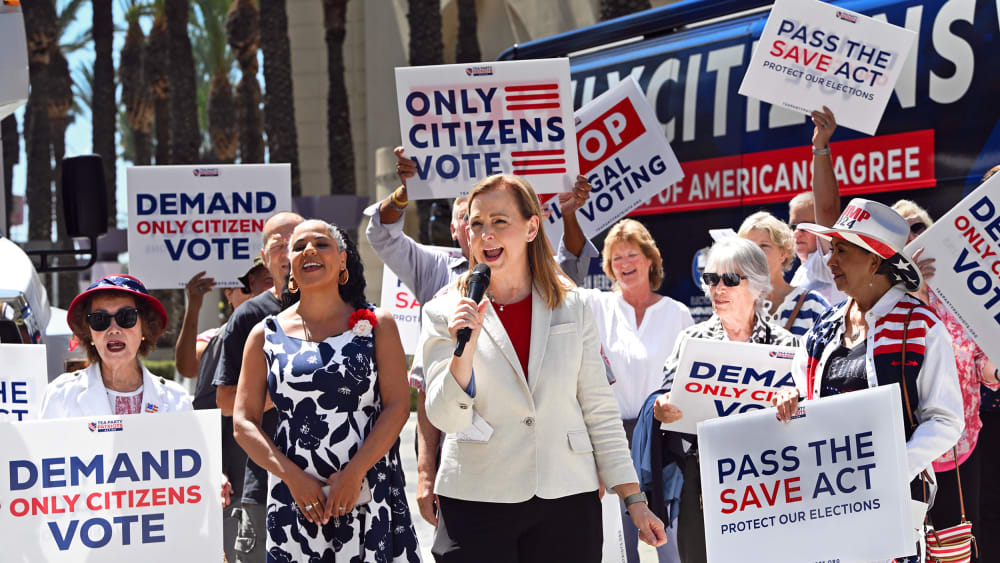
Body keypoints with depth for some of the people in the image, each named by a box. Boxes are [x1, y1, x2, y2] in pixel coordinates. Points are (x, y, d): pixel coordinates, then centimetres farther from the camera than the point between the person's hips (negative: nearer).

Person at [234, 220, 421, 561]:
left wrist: (354, 474, -13)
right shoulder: (266, 336, 8)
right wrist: (292, 477, -10)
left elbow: (397, 406, -2)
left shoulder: (376, 325, 6)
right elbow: (244, 423, 4)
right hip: (294, 501, 1)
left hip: (369, 496, -1)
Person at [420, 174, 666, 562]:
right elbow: (446, 417, -7)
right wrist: (464, 349, -22)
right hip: (476, 502, -1)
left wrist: (635, 500, 4)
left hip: (567, 501, 1)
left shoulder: (571, 307, 6)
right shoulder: (443, 313, 2)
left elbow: (600, 411, 8)